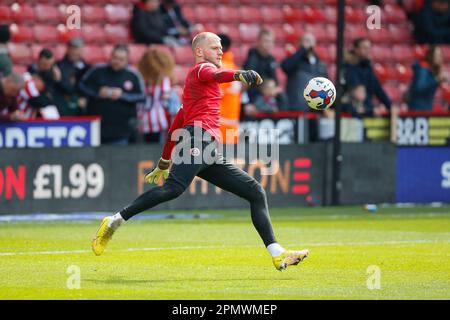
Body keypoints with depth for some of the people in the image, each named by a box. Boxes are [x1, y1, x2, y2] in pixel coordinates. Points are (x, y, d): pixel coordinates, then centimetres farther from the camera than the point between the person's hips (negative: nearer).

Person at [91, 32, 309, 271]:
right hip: (199, 138, -10)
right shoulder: (201, 68, 9)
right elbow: (213, 74, -19)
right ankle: (114, 222, -23)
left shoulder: (194, 80, 34)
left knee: (256, 192, 5)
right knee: (174, 188, -31)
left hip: (212, 155, 10)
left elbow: (177, 123, 38)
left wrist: (164, 162, 41)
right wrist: (238, 75, -39)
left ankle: (278, 255, -1)